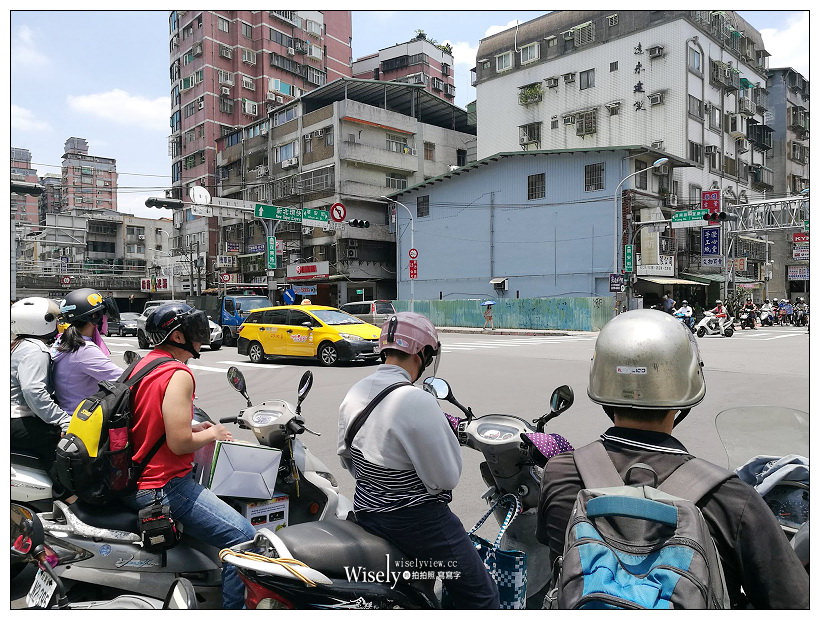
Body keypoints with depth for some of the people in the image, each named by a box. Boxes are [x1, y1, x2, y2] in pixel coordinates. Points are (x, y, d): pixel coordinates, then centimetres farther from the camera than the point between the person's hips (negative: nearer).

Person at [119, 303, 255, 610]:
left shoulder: (144, 364, 12)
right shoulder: (178, 374, -18)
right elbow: (179, 442, -24)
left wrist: (195, 428, 13)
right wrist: (211, 434, -6)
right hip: (163, 487, -11)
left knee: (223, 494, 29)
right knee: (243, 537, -16)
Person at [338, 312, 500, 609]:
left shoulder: (354, 393, -1)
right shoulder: (417, 401, -26)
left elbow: (347, 457, 10)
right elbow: (446, 477, -18)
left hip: (365, 508, 9)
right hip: (415, 518, -9)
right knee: (481, 596, 5)